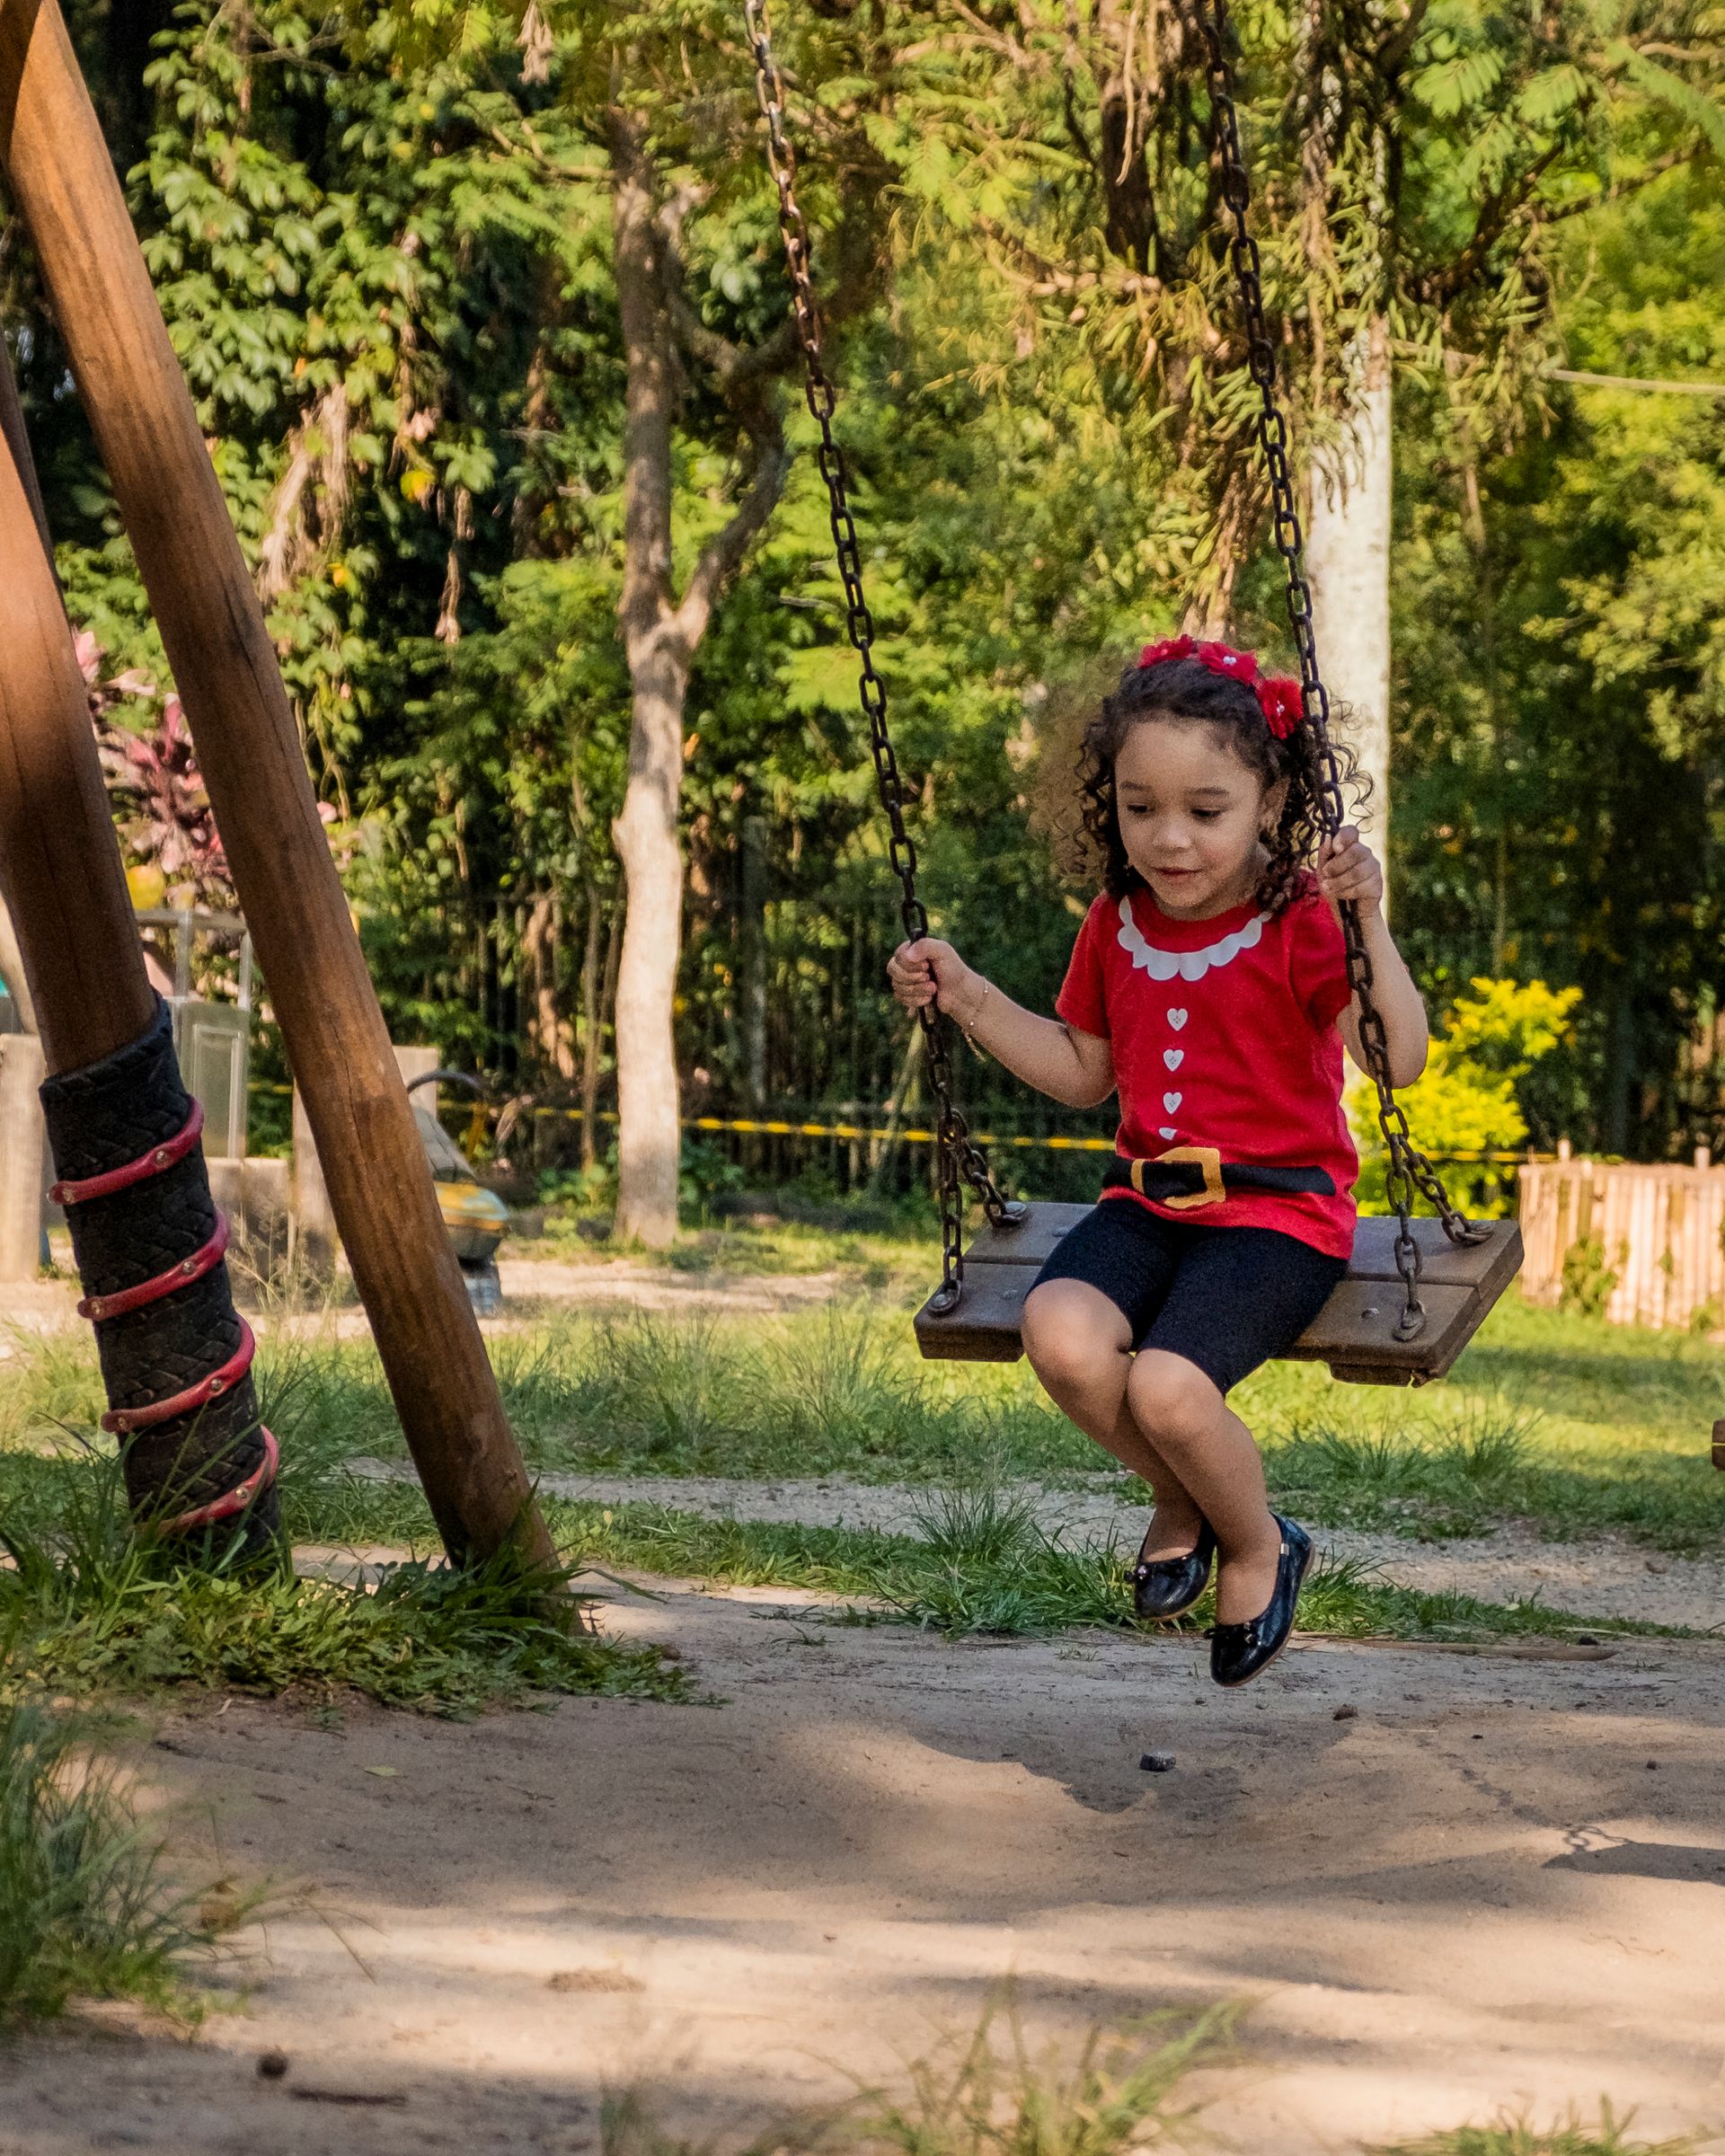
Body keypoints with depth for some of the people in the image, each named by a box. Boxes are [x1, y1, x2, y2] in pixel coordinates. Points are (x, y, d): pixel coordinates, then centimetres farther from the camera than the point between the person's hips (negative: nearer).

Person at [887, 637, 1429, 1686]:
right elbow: (1085, 1074, 23)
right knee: (1061, 1333, -27)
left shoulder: (1298, 922, -10)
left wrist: (1369, 922, -33)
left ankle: (1260, 1547, 6)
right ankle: (1181, 1499, 5)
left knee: (1168, 1384, -29)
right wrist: (970, 999, 12)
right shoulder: (1119, 924, 8)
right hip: (1150, 1200, 5)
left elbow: (1399, 1061, -22)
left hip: (1280, 1209, -5)